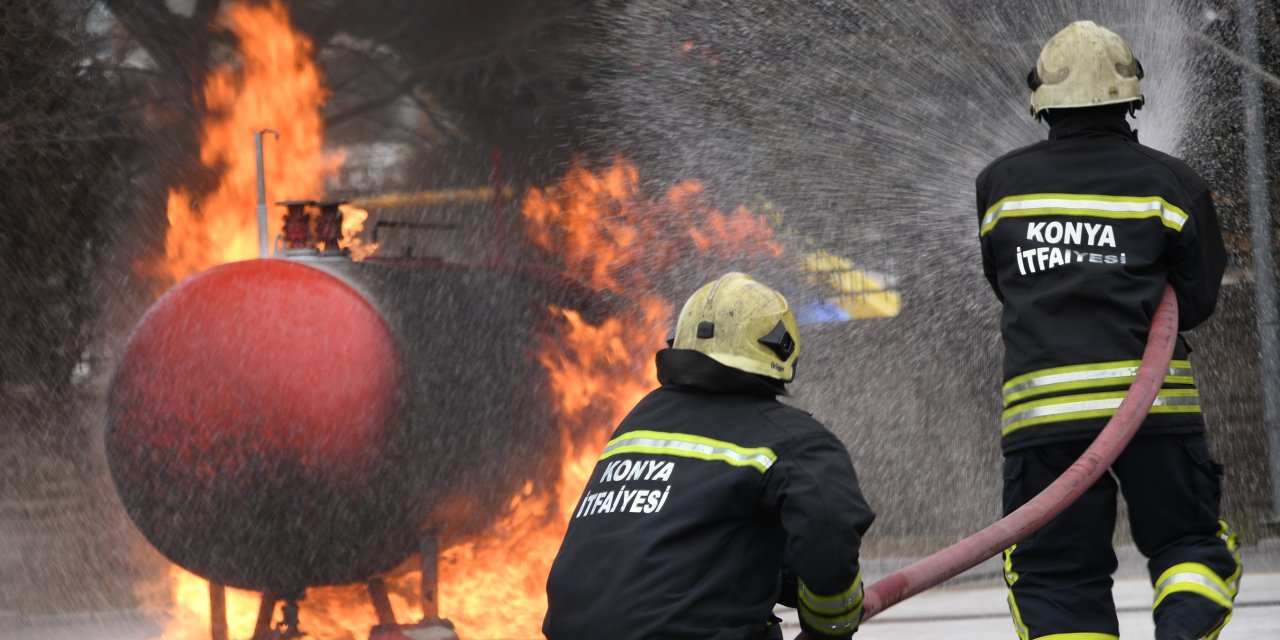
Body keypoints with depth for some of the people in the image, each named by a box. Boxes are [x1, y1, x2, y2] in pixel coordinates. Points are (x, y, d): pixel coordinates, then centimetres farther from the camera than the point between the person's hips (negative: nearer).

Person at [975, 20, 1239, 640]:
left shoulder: (1000, 183, 8)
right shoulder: (1170, 182, 3)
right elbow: (1194, 301, 6)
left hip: (1040, 404, 1)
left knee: (1057, 579, 5)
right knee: (1191, 542, 13)